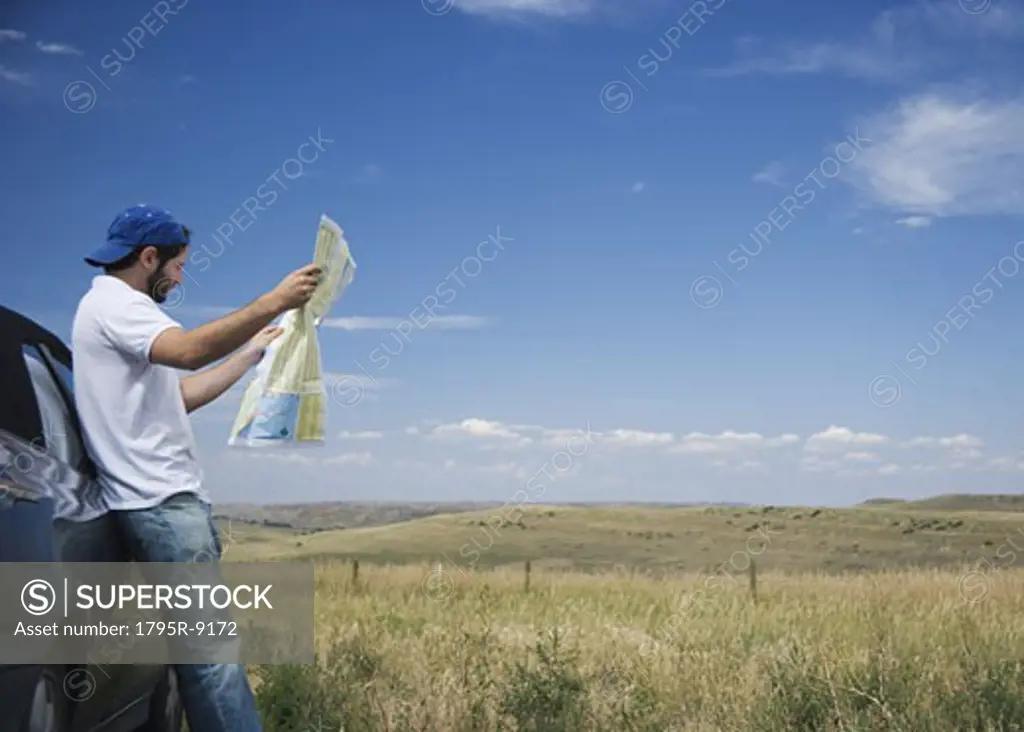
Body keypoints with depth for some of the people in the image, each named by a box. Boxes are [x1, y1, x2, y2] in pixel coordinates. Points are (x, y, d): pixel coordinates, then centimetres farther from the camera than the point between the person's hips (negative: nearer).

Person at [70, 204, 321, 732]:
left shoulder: (117, 309, 24)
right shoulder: (114, 302, -8)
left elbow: (182, 395, 26)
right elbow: (189, 350, -27)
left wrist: (253, 351, 27)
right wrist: (274, 302, -26)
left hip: (168, 498, 11)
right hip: (161, 501, -11)